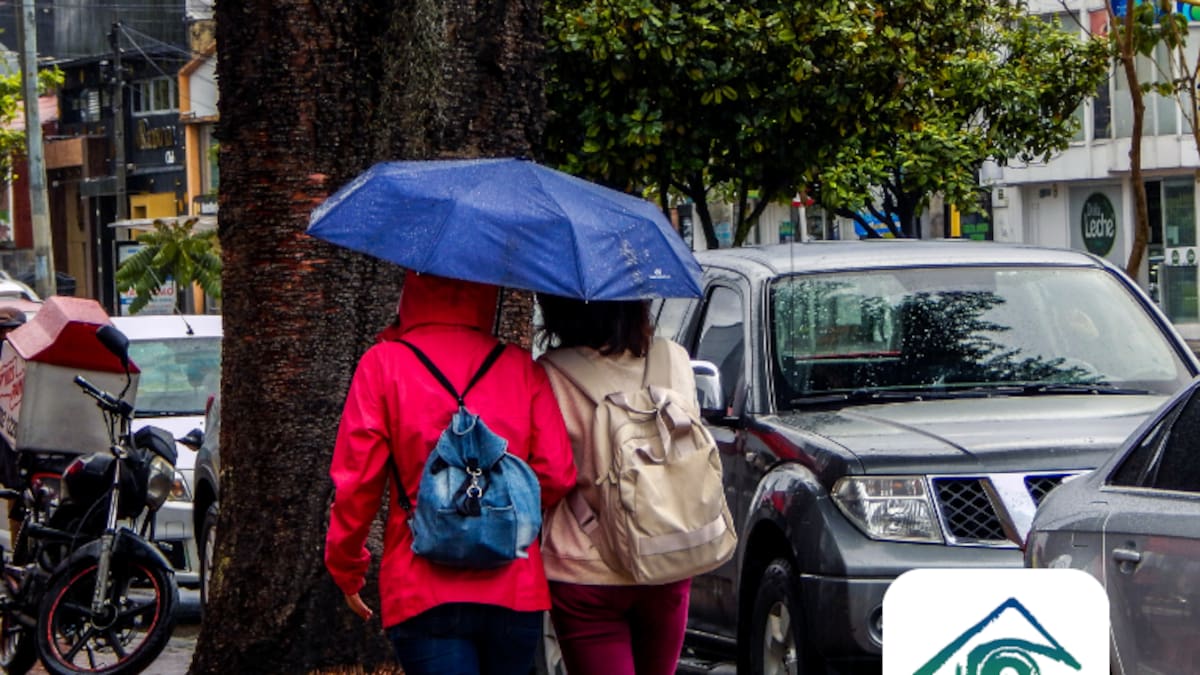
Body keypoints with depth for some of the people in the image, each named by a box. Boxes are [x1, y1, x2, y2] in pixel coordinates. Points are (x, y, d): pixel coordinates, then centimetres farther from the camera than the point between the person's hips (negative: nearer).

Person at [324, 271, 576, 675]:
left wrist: (346, 571, 11)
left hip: (422, 594, -2)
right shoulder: (520, 366, 5)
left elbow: (356, 482, -2)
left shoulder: (383, 364, -1)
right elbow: (556, 475, 0)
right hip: (516, 593, 3)